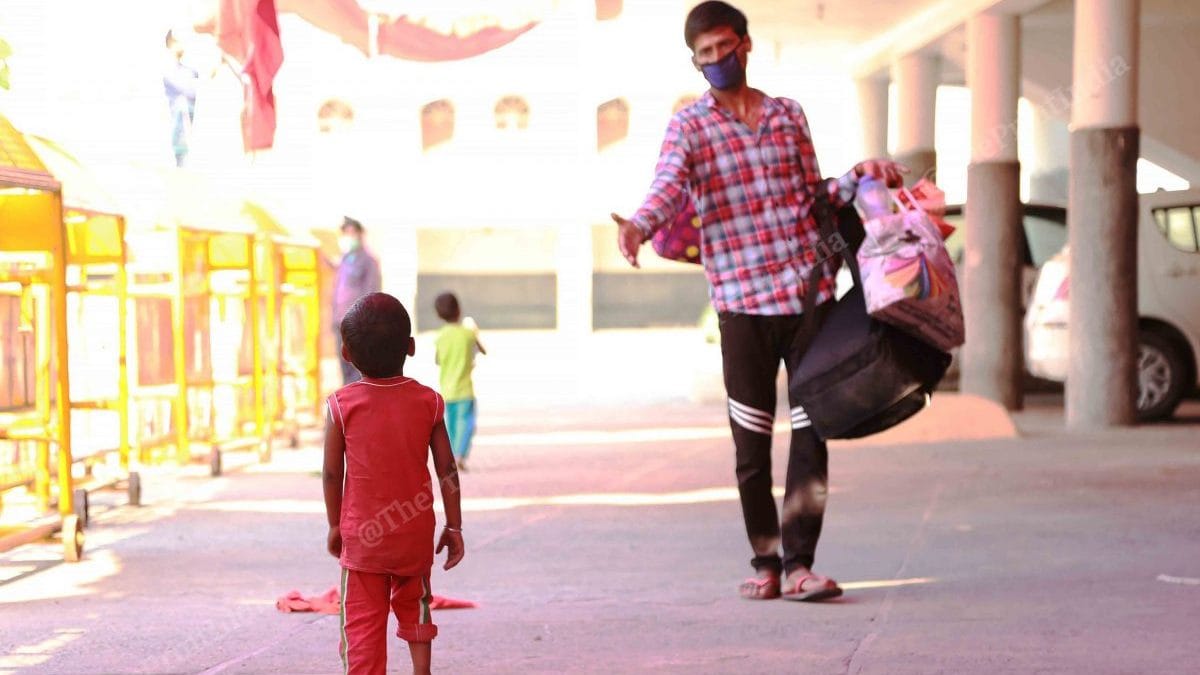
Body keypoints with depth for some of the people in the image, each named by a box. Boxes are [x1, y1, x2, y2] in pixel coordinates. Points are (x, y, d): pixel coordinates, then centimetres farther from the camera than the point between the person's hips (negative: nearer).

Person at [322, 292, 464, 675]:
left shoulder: (342, 405, -10)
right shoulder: (427, 402, -5)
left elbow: (331, 473, -5)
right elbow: (446, 470, -2)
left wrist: (335, 525, 9)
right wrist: (454, 527, 8)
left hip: (361, 534, -2)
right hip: (415, 534, 2)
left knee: (362, 621, 2)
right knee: (414, 607, 23)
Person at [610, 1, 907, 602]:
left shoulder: (788, 115, 14)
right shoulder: (689, 126, 4)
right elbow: (669, 186, -15)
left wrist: (857, 177, 3)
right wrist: (638, 226, -35)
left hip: (809, 292, 2)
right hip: (741, 300, -2)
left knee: (811, 430, -2)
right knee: (752, 440, 2)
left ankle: (799, 564, 0)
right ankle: (765, 563, 14)